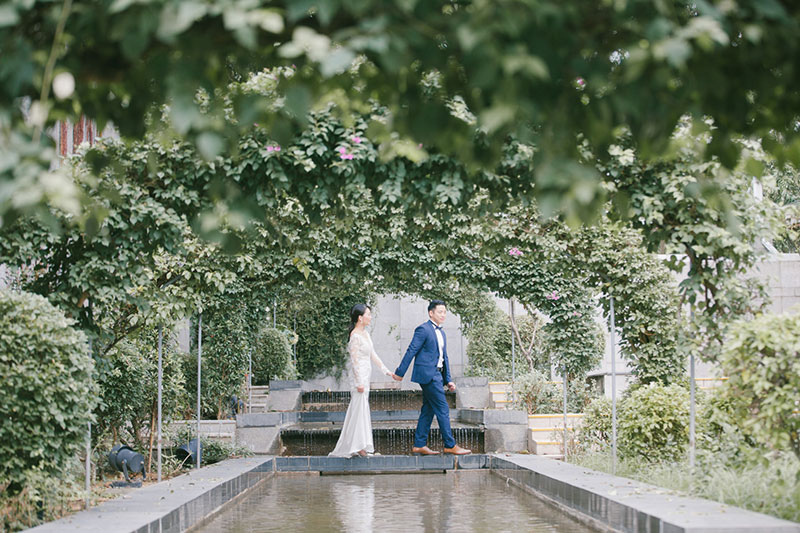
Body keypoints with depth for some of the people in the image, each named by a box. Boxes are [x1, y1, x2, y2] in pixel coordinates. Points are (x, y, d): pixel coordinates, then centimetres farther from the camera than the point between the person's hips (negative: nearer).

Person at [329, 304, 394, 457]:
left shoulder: (365, 333, 10)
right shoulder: (355, 335, -17)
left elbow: (373, 354, 17)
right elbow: (355, 360, -19)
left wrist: (385, 370, 15)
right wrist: (359, 382, -20)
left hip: (365, 376, 9)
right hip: (359, 375, -9)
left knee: (362, 409, 13)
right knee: (359, 409, -4)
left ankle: (359, 445, 19)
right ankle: (356, 446, 2)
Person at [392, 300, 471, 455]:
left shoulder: (441, 333, 19)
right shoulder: (423, 329, -9)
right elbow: (411, 351, -10)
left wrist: (448, 379, 16)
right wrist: (400, 372, -11)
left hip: (436, 375, 9)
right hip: (428, 374, -9)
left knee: (428, 410, 9)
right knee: (442, 409, -8)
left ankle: (419, 445, 13)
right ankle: (450, 445, -5)